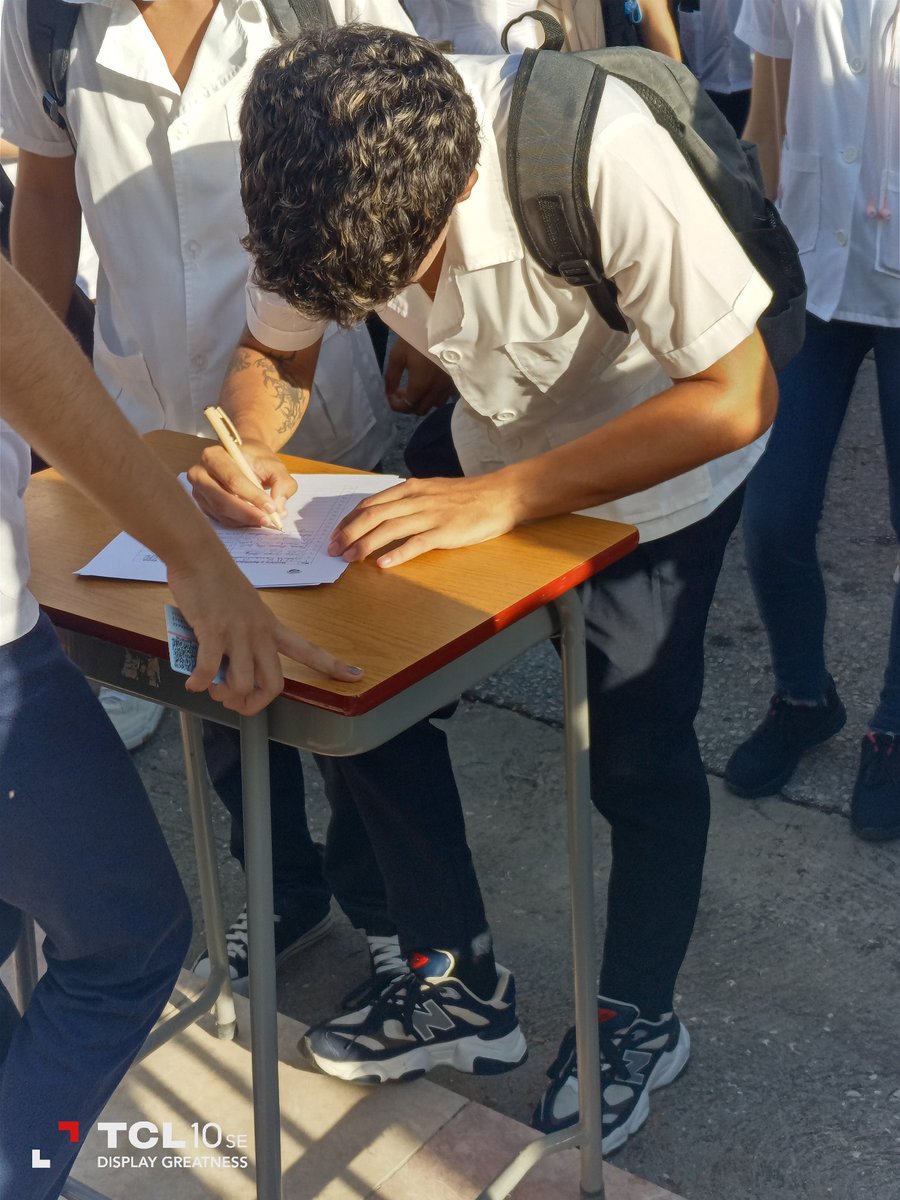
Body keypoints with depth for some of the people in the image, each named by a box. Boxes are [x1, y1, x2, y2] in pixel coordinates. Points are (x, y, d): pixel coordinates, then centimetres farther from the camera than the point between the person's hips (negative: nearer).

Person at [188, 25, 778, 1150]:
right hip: (491, 454, 5)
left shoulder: (600, 153, -38)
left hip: (662, 457, -4)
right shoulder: (321, 177, -22)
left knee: (636, 751, -1)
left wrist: (500, 498, -41)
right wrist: (246, 447, -29)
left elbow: (738, 396, -34)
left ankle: (638, 1018, 26)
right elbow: (274, 355, -6)